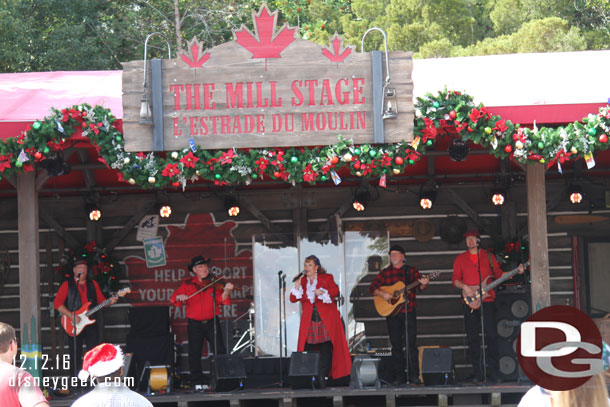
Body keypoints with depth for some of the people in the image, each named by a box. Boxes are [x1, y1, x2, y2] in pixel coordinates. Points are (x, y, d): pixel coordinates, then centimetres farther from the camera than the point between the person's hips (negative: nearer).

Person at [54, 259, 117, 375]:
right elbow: (57, 303, -6)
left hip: (91, 323, 3)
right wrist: (71, 315, -16)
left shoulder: (93, 284, 14)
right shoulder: (67, 285, 1)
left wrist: (109, 301, -7)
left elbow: (101, 300, 15)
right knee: (75, 356, -1)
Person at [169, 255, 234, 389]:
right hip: (194, 324, 1)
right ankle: (197, 382, 9)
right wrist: (179, 297, -18)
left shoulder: (214, 283, 3)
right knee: (194, 354, 2)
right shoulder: (187, 284, 6)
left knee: (220, 351, -5)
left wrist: (226, 291, -25)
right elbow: (174, 297, 4)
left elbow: (221, 300, -7)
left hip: (212, 322, -1)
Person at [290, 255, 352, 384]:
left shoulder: (327, 278, 9)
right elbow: (293, 299, 9)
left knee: (326, 349, -8)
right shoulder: (302, 281, 16)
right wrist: (296, 287, -7)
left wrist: (323, 292, -19)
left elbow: (335, 291, -5)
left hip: (326, 319, -2)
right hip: (309, 320, 2)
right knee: (307, 348, -6)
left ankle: (323, 377, -4)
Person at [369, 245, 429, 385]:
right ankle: (399, 376, 7)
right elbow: (372, 287, 7)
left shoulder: (411, 270, 8)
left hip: (409, 312, -1)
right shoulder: (385, 273, 10)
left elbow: (420, 286, -1)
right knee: (396, 345, 3)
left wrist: (424, 284, -24)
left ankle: (414, 376, -3)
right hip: (391, 312, 1)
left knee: (411, 343, -6)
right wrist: (382, 294, -11)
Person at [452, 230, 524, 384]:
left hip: (487, 300, 0)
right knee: (472, 337, -1)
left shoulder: (488, 256, 12)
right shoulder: (460, 259, 12)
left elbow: (498, 274, 12)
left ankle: (493, 371, -3)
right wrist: (464, 287, -11)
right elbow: (455, 279, 7)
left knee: (491, 335, -7)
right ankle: (477, 373, 3)